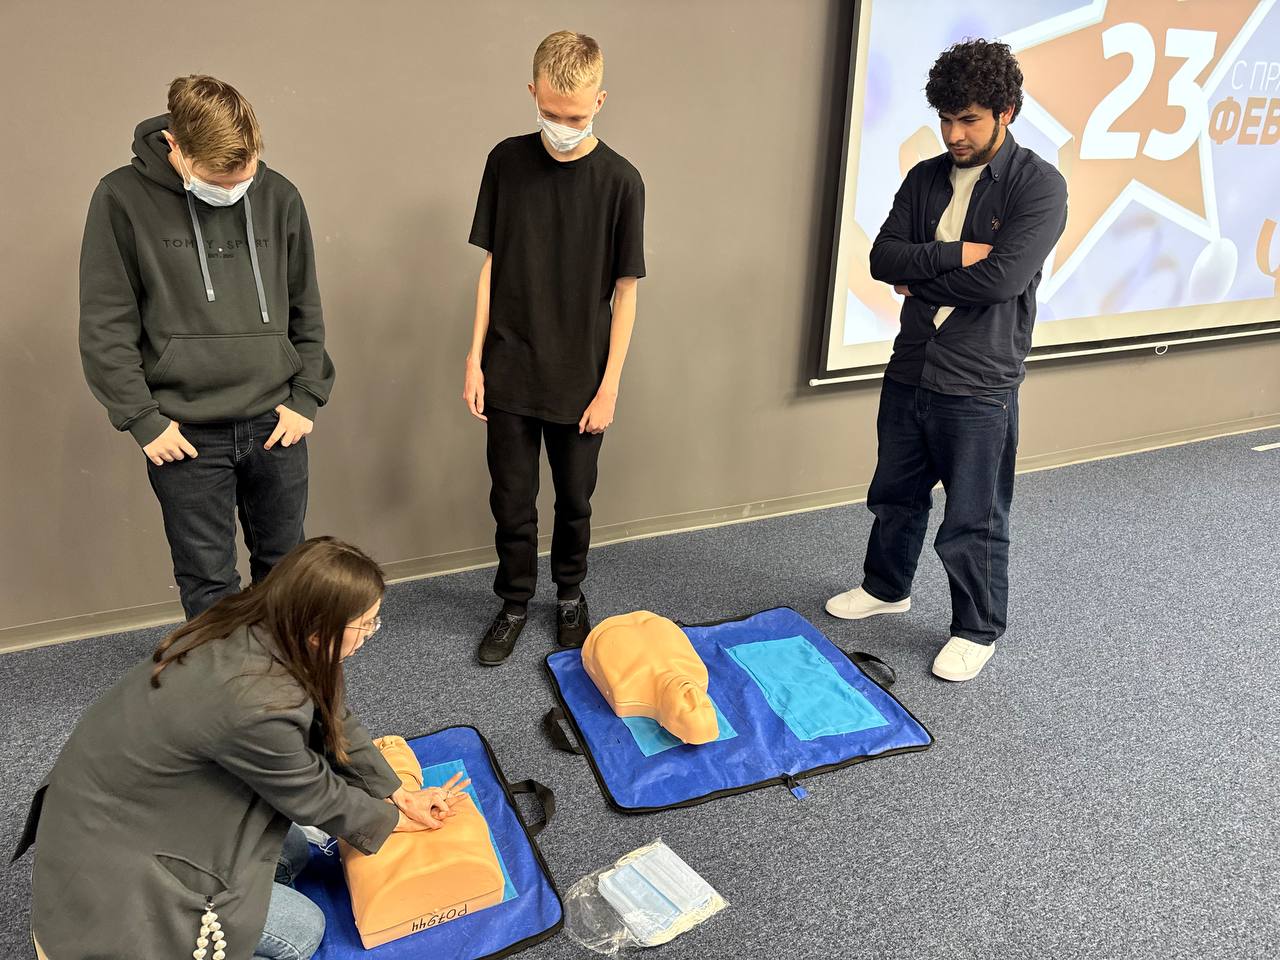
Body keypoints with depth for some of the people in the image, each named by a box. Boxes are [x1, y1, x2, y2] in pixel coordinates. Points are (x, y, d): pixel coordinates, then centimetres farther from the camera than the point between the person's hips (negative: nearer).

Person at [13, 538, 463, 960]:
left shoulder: (260, 623, -13)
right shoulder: (259, 705, -36)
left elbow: (334, 721, 1)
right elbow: (312, 795, -16)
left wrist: (400, 794, 2)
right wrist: (395, 819, 1)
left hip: (132, 799, 9)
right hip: (106, 860, -8)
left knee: (291, 853, 15)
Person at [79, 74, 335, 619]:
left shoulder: (277, 196, 0)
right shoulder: (123, 199, -7)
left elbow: (305, 309, 8)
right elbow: (106, 326, -4)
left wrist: (307, 396, 1)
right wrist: (143, 419, -8)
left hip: (275, 422, 3)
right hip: (186, 433, -2)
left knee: (283, 562, 17)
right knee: (208, 581, 7)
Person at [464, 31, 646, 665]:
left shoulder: (619, 181, -8)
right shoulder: (507, 162, -1)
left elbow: (625, 292, -5)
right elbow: (491, 265, 4)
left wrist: (609, 387, -7)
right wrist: (474, 360, 1)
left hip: (579, 380, -1)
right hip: (509, 375, 2)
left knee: (574, 501, 12)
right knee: (511, 502, 9)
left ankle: (570, 596, 36)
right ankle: (515, 603, 31)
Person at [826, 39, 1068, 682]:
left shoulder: (1040, 187, -11)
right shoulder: (926, 178, 6)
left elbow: (1002, 278, -22)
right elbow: (882, 258, -3)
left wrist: (918, 276, -11)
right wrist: (952, 256, -17)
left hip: (979, 386, -5)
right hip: (910, 370, 6)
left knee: (972, 523, 6)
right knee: (895, 495, 21)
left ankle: (978, 630, 27)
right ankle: (887, 587, 44)